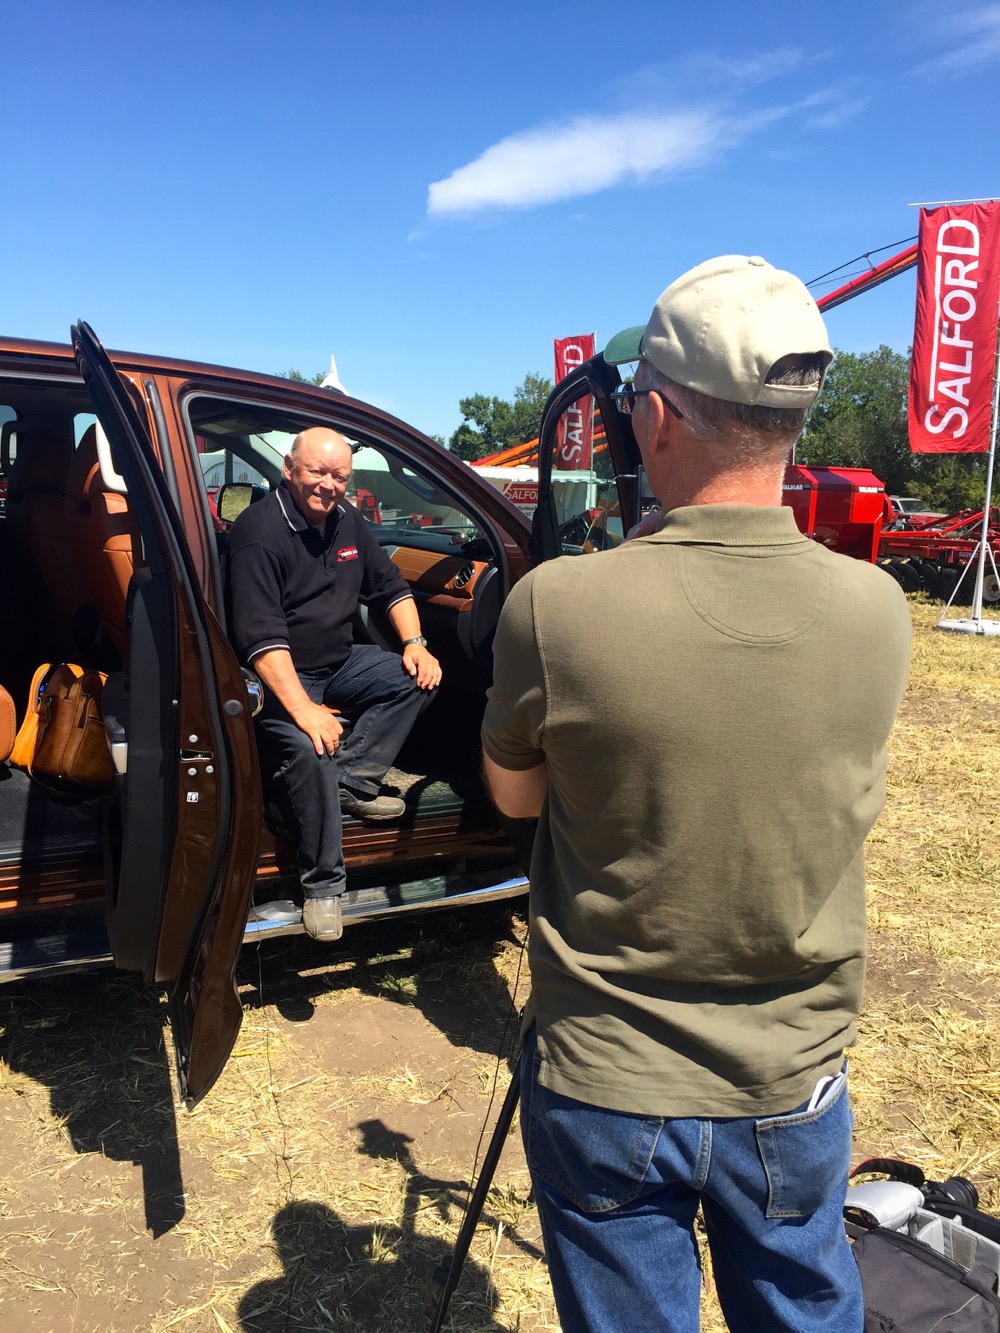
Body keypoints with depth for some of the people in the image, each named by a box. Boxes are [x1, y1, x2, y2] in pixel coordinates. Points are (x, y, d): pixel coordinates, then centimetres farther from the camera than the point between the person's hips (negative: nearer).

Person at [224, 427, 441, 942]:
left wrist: (415, 643, -2)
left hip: (340, 663, 8)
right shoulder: (259, 531, -18)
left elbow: (390, 586, 16)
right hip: (279, 676, -8)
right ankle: (323, 884, -17)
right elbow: (262, 636, -27)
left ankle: (351, 783, -11)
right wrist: (304, 710, -35)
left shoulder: (346, 521, 7)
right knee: (306, 750, -33)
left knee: (419, 678, -9)